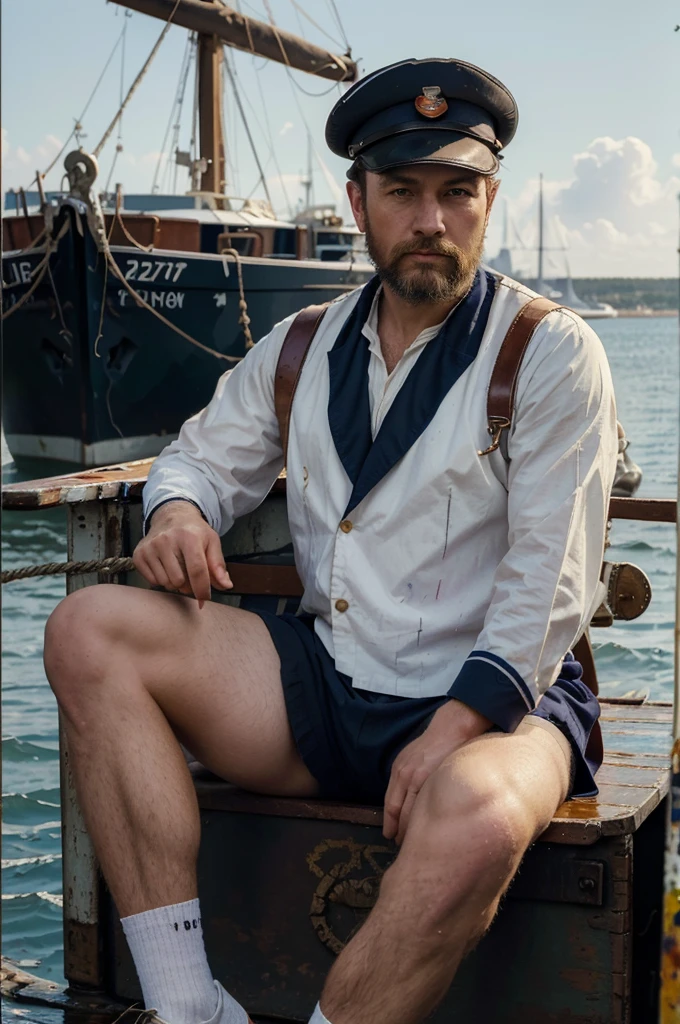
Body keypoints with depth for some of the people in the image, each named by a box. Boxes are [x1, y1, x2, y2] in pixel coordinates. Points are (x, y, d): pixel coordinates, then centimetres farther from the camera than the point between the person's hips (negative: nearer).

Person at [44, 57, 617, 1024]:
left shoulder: (552, 354, -3)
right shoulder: (302, 349, 12)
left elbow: (551, 585, -10)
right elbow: (207, 454, 21)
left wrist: (453, 729, -21)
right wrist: (178, 509, -5)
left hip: (493, 696, -4)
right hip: (324, 690, 5)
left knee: (476, 820, -40)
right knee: (89, 631, -14)